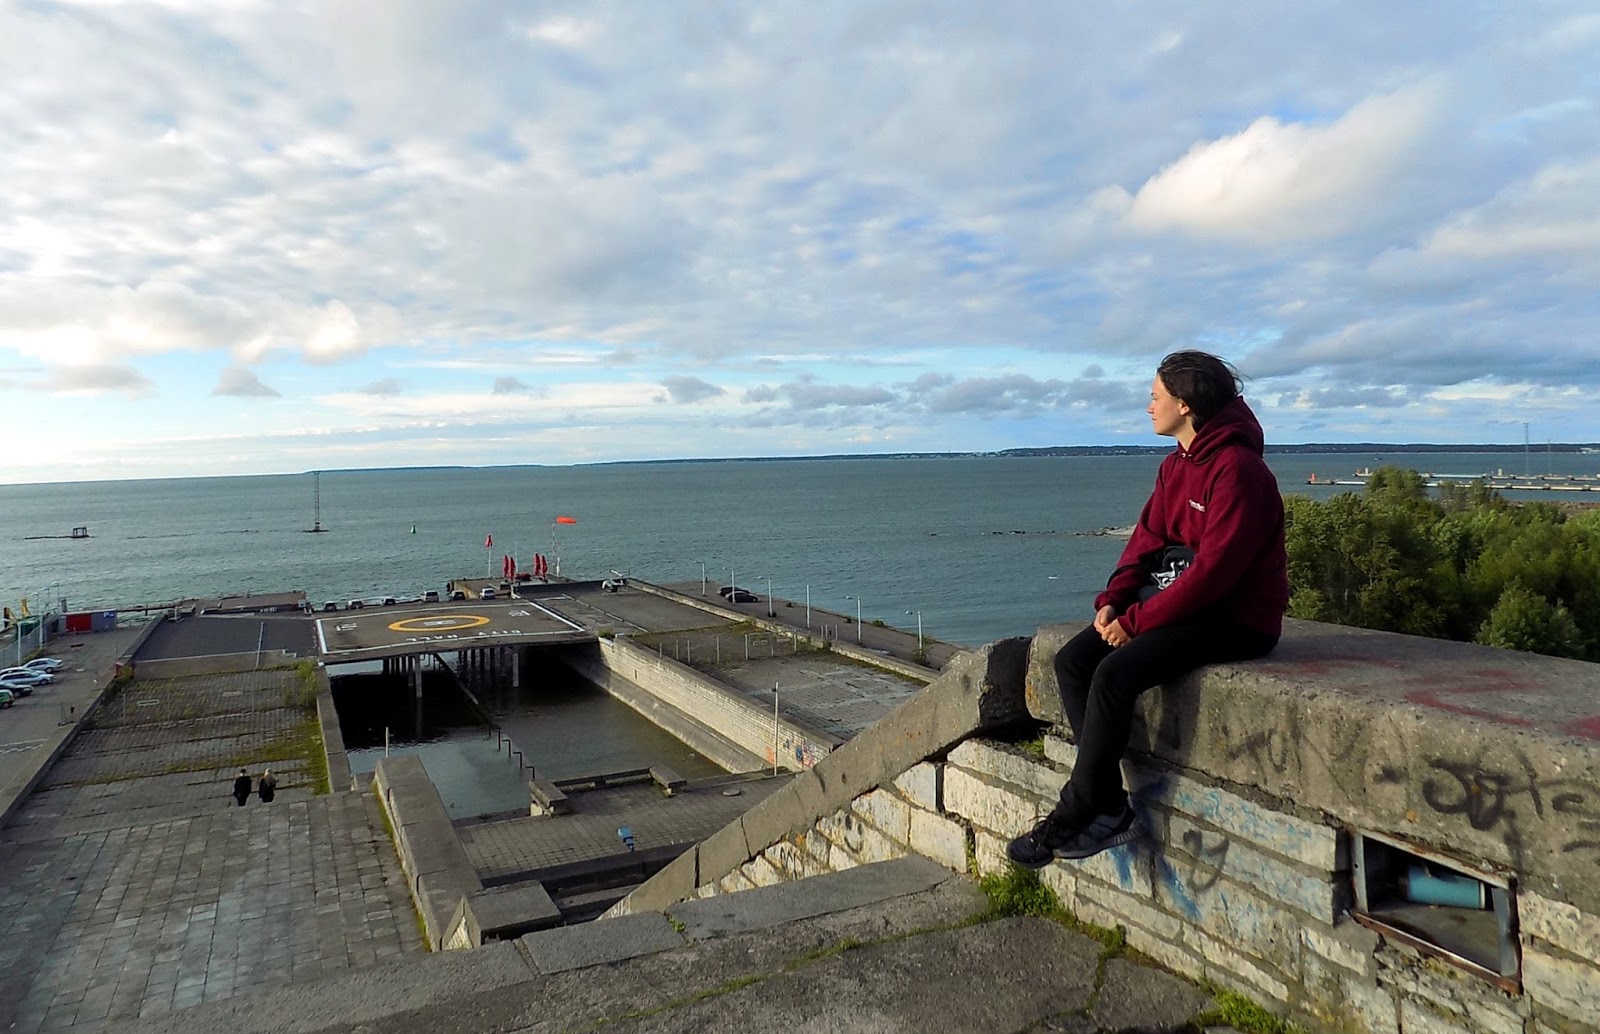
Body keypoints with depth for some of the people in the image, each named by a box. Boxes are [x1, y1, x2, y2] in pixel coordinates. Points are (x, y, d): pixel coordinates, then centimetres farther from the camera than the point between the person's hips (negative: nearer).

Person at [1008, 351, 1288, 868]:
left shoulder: (1238, 470, -18)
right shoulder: (1175, 465, 12)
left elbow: (1213, 571, -24)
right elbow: (1147, 538, 11)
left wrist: (1136, 621, -20)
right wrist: (1113, 599, -6)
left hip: (1237, 617, -9)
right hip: (1178, 600, 9)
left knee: (1116, 672, -27)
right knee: (1072, 660, -7)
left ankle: (1073, 817, -13)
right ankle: (1109, 806, -9)